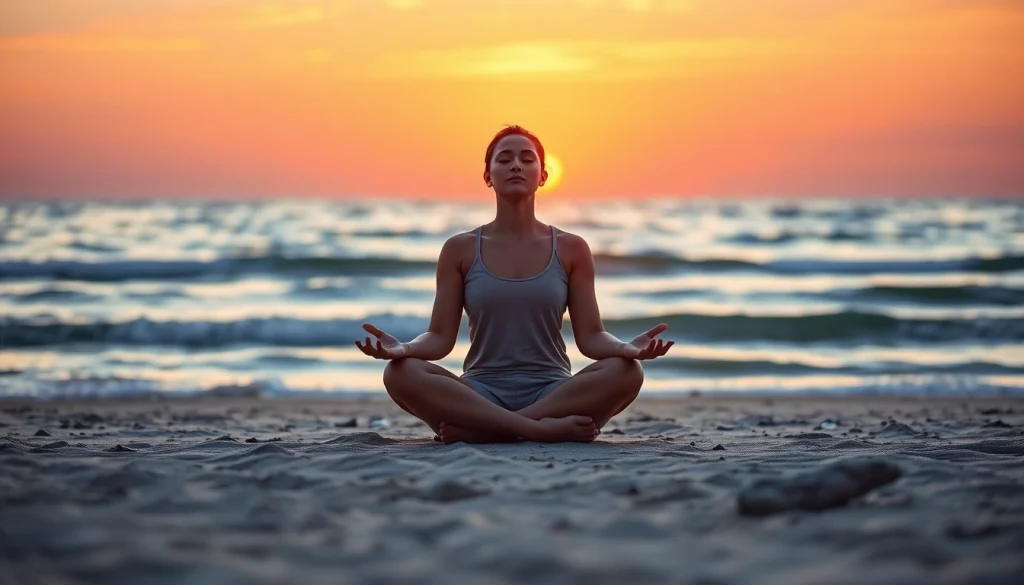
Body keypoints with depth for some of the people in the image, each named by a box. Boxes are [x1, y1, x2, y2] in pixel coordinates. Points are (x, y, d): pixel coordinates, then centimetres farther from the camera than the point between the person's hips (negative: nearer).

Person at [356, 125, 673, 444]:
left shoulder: (571, 249, 8)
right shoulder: (460, 249, 7)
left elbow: (591, 337, 3)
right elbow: (440, 337, 2)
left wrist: (627, 347, -20)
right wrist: (404, 348, -20)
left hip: (553, 394, 1)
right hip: (480, 396, -1)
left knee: (626, 371, -30)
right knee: (401, 373, -30)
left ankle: (478, 429, -28)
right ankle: (542, 429, -33)